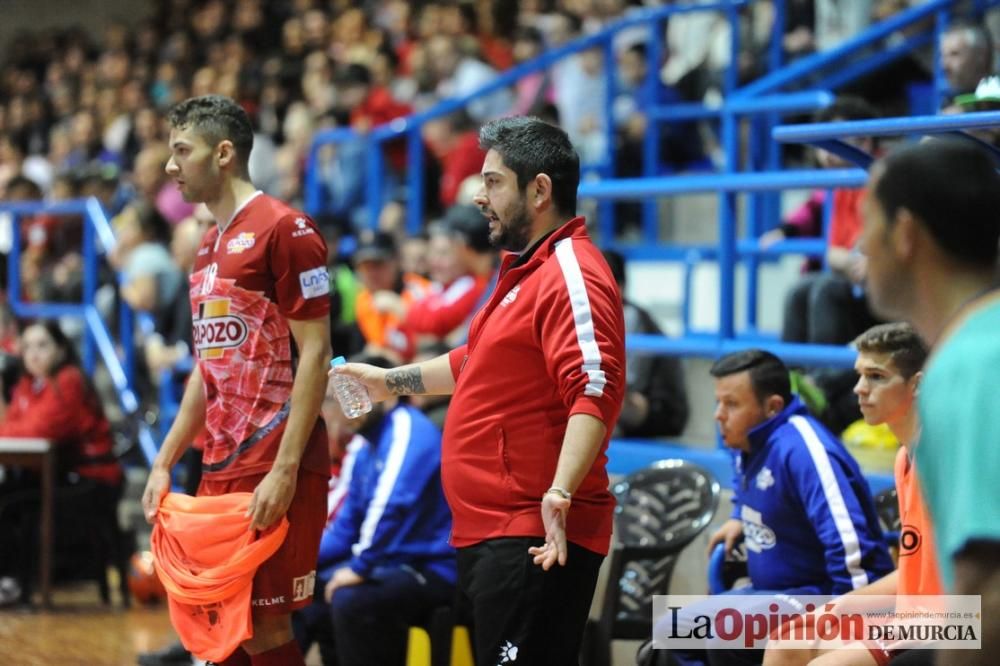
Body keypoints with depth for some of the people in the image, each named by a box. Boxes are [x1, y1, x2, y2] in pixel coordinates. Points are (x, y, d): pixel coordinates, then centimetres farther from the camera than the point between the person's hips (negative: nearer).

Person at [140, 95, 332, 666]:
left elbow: (314, 353, -14)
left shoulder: (283, 229, -10)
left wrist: (285, 470, -20)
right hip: (221, 468, 9)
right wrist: (165, 462, 18)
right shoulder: (211, 244, 18)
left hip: (272, 471, -9)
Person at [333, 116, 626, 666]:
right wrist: (393, 381, 40)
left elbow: (595, 393, -27)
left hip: (535, 541, -11)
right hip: (487, 534, 11)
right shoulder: (523, 271, 19)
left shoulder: (570, 276, -15)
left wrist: (560, 492, -38)